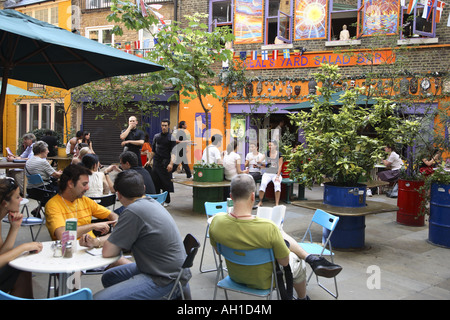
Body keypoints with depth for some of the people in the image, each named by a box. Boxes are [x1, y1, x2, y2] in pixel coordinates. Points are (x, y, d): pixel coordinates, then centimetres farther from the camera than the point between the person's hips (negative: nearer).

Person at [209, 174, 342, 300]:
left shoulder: (216, 221, -24)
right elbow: (284, 262, -20)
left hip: (235, 275, 4)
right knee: (298, 262, 27)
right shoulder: (268, 227, -36)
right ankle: (302, 297, 50)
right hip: (264, 281, -4)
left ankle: (311, 259, 23)